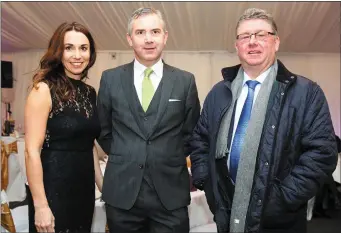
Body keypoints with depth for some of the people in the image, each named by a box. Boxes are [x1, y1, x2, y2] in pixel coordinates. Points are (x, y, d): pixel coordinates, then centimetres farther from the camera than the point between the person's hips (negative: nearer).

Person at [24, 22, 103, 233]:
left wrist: (104, 187, 12)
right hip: (54, 189, -6)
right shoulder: (44, 89, -12)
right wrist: (40, 205, -19)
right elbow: (32, 151, -16)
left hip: (85, 190, 6)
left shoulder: (90, 93, 6)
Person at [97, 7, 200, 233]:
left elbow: (191, 133, 8)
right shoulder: (110, 78, 2)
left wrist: (170, 160, 5)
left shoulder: (185, 80, -1)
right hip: (121, 190, 1)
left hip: (170, 192, 0)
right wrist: (123, 158, 8)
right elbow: (103, 130, 11)